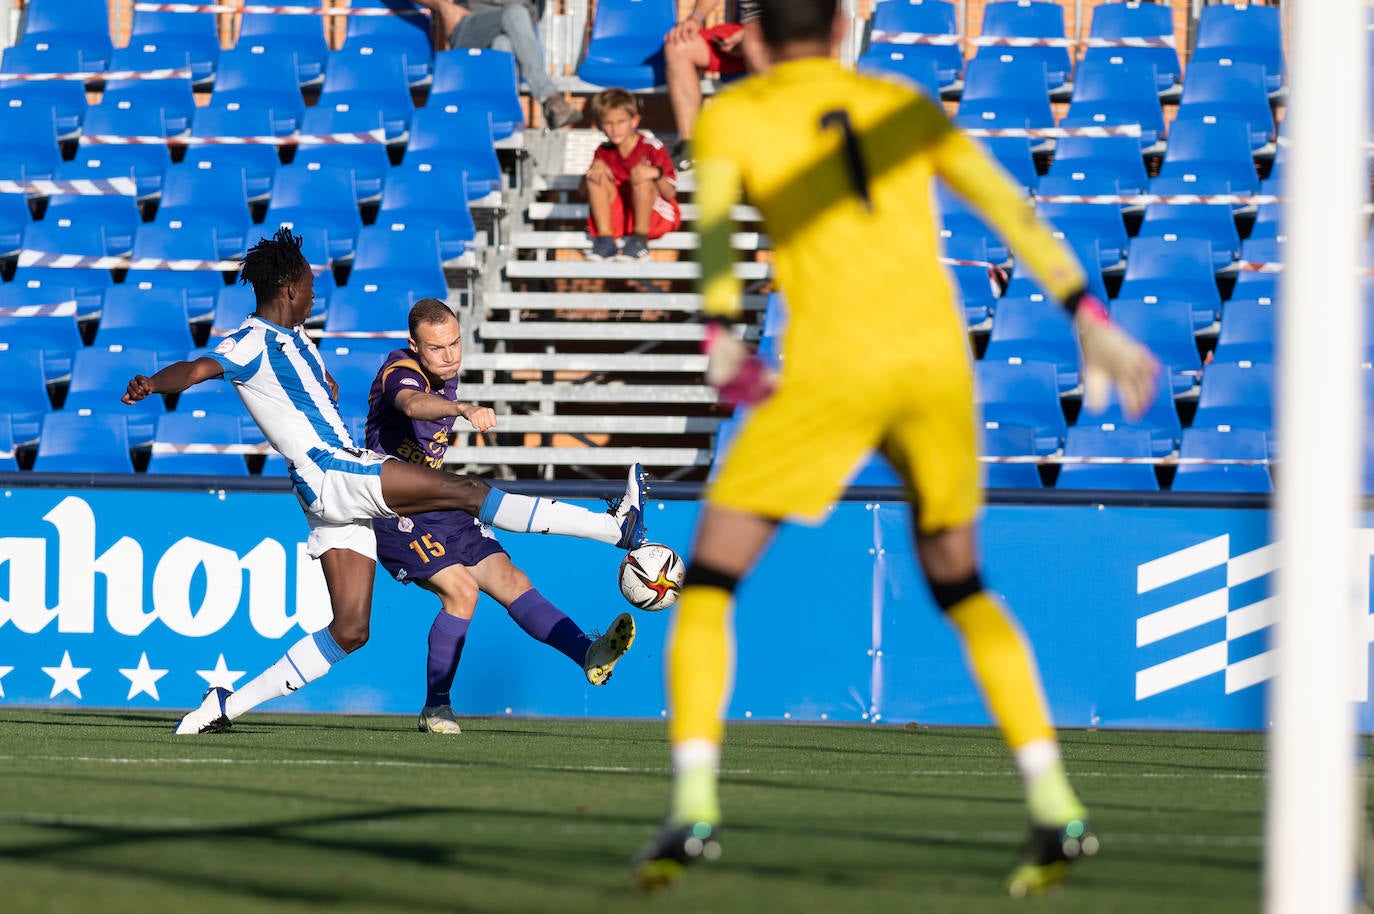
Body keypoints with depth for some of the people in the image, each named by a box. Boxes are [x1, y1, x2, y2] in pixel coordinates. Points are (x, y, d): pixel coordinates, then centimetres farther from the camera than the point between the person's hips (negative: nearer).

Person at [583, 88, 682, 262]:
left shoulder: (652, 148, -11)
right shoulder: (604, 152, 3)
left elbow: (670, 194, -14)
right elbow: (583, 191, 3)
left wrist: (657, 174, -36)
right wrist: (593, 171, -18)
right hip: (619, 218, 5)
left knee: (640, 177, -32)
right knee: (596, 177, -16)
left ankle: (640, 242, -28)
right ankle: (605, 240, -22)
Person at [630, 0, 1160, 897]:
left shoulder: (731, 116, 9)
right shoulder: (904, 106, 19)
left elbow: (714, 217, -11)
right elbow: (1012, 209, 12)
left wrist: (719, 340, -26)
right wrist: (1093, 324, 12)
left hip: (831, 369, -4)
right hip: (939, 364, 4)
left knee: (710, 581, 7)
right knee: (959, 586, 23)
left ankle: (694, 806, -10)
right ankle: (1056, 808, 11)